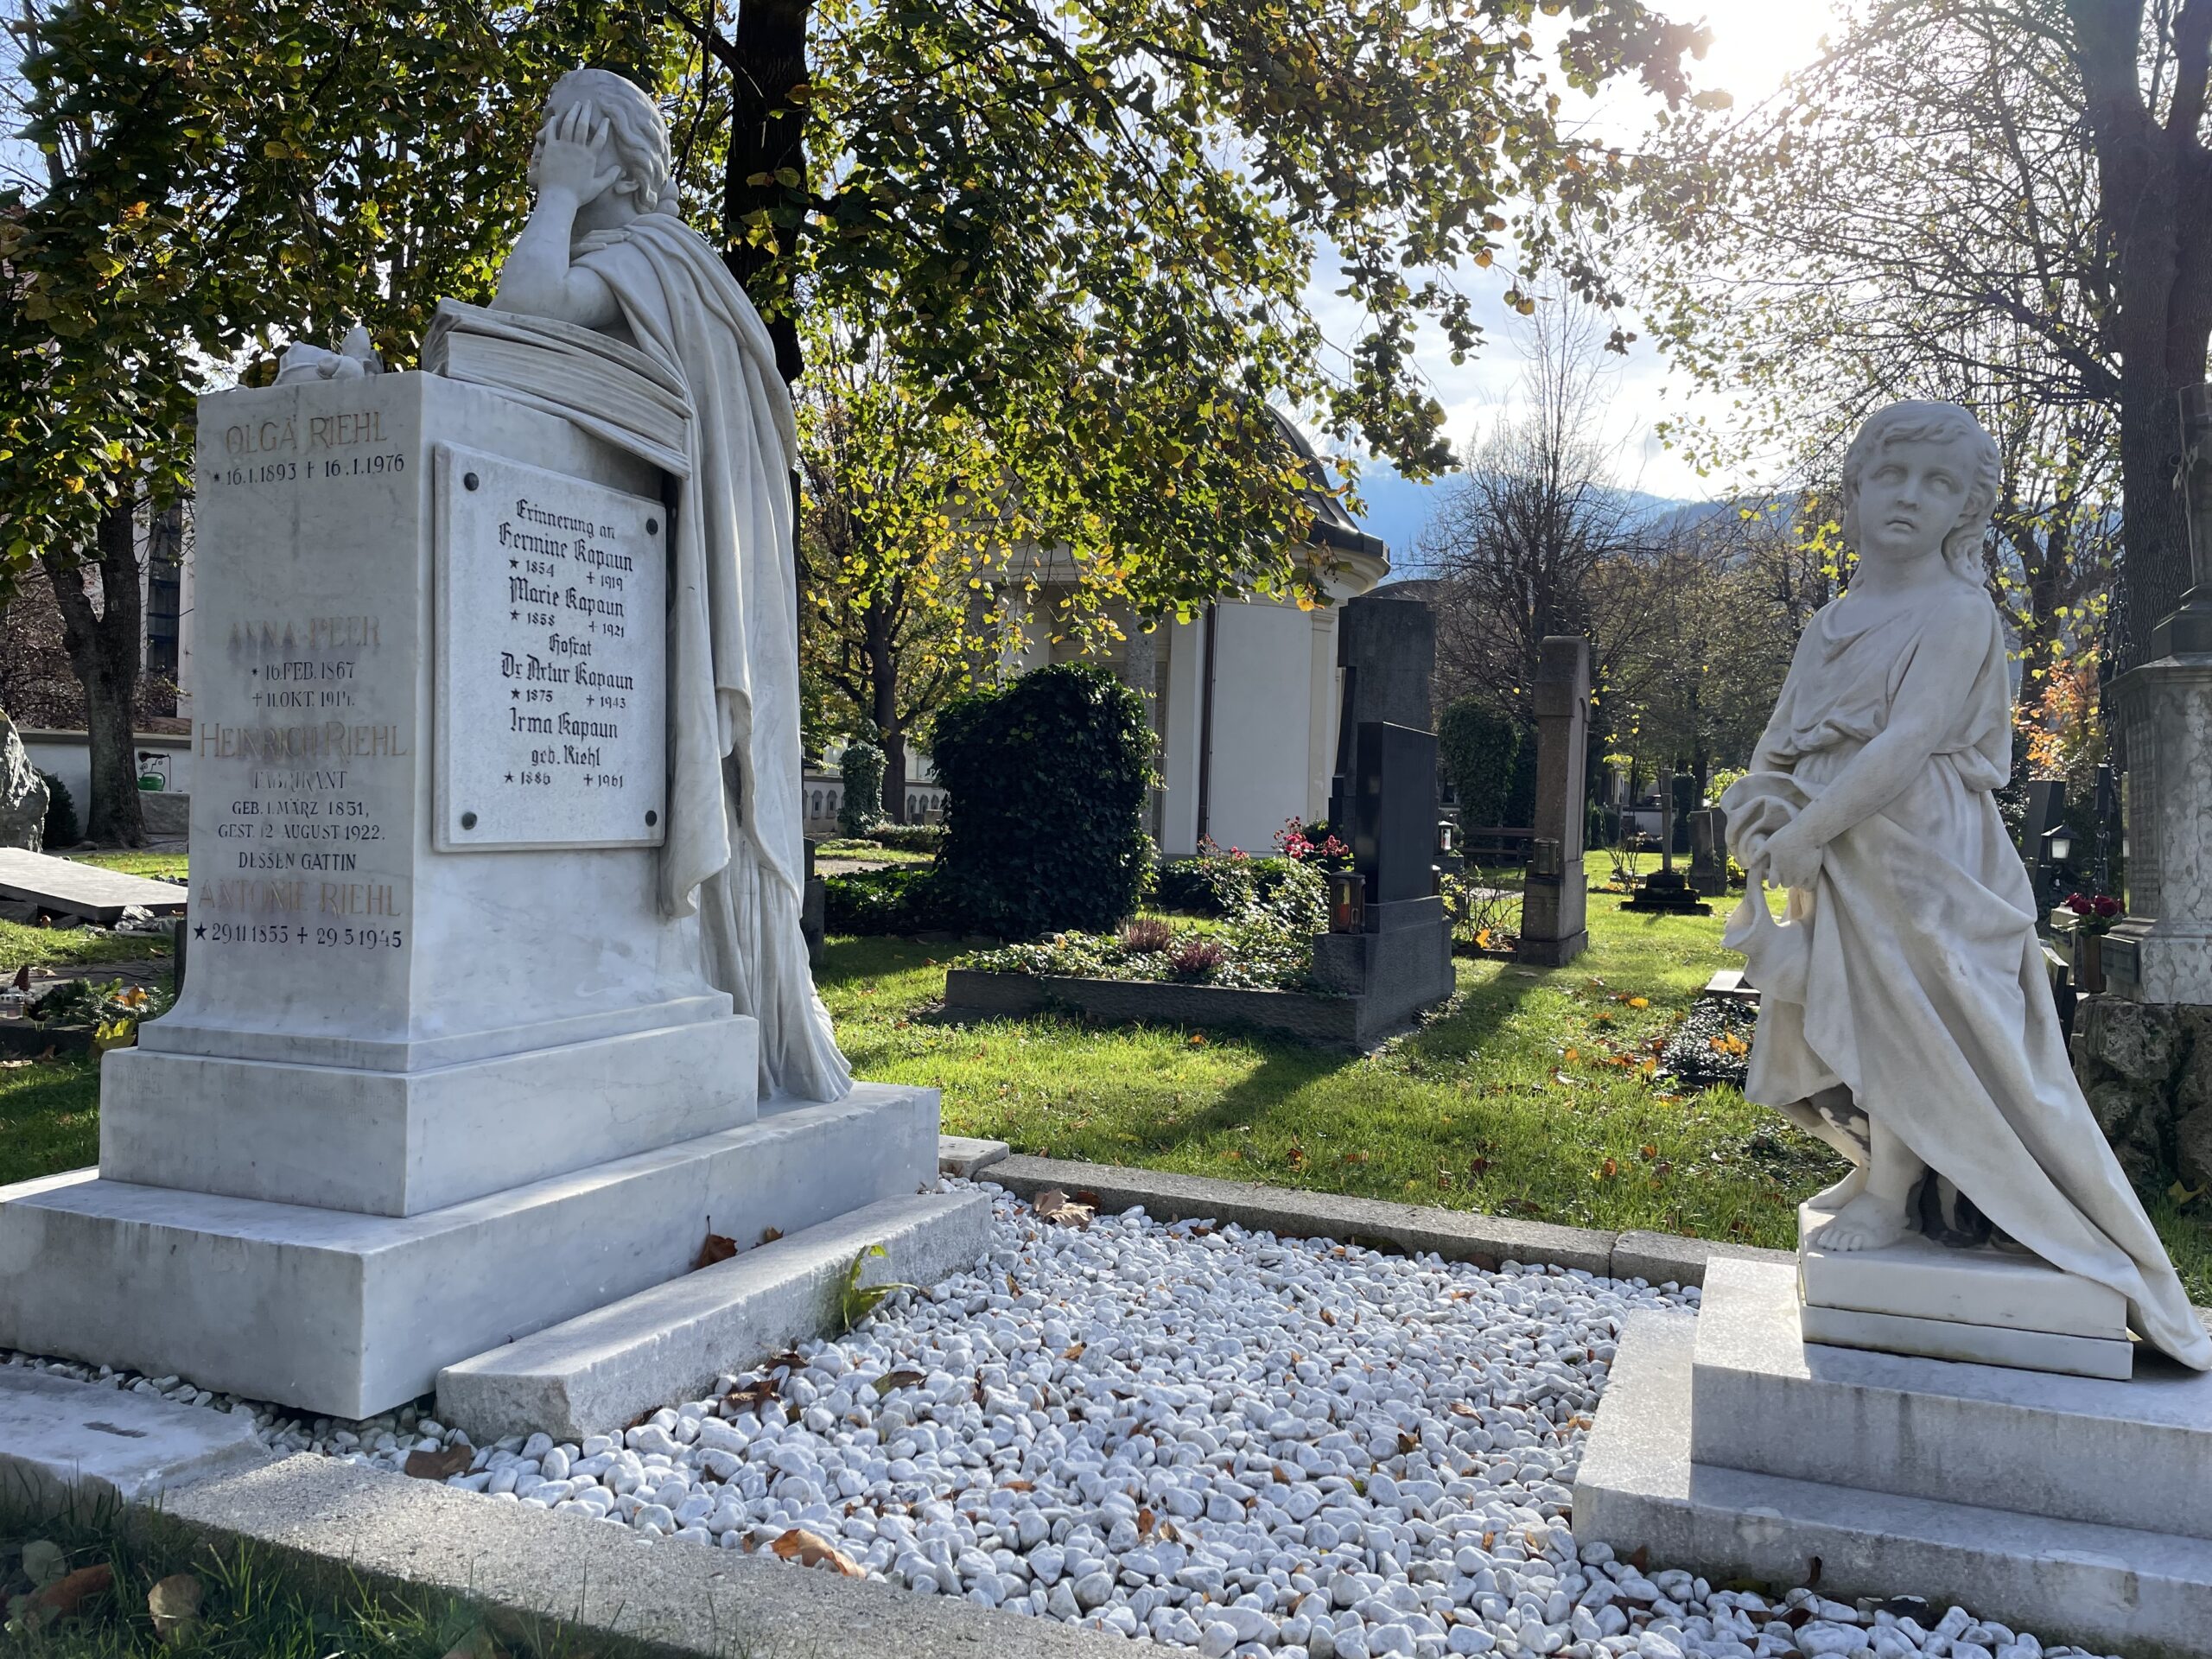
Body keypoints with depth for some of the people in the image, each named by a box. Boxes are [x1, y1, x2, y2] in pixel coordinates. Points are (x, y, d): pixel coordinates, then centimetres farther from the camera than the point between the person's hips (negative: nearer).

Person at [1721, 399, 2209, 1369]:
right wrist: (1760, 811, -8)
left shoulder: (1956, 613, -9)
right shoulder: (1832, 623, 13)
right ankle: (1885, 1180, 29)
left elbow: (1910, 742, -20)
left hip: (1915, 855, -7)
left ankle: (1888, 1201, 11)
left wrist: (1810, 828, -23)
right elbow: (1782, 740, 12)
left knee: (1901, 1020, -2)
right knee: (1843, 1026, 12)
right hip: (1833, 862, 7)